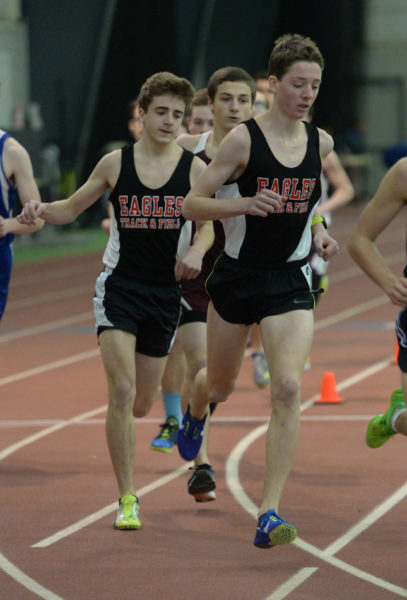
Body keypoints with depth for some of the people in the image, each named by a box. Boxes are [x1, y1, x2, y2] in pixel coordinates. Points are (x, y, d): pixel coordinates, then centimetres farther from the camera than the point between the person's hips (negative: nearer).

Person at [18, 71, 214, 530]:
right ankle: (127, 500, -9)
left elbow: (207, 225, 1)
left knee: (141, 405, 10)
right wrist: (40, 210, -12)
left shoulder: (193, 168, -1)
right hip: (118, 287, -2)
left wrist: (197, 252, -21)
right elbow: (71, 208, 9)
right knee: (121, 392, -16)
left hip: (165, 293, 2)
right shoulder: (115, 164, -1)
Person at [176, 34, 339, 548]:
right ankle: (195, 413, 60)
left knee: (287, 387, -19)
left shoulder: (321, 143, 2)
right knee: (220, 384, 18)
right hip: (237, 275, -1)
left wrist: (318, 234, 5)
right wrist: (245, 204, -25)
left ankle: (269, 513, -17)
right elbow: (192, 203, -9)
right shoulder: (243, 138, -12)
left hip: (291, 282, 2)